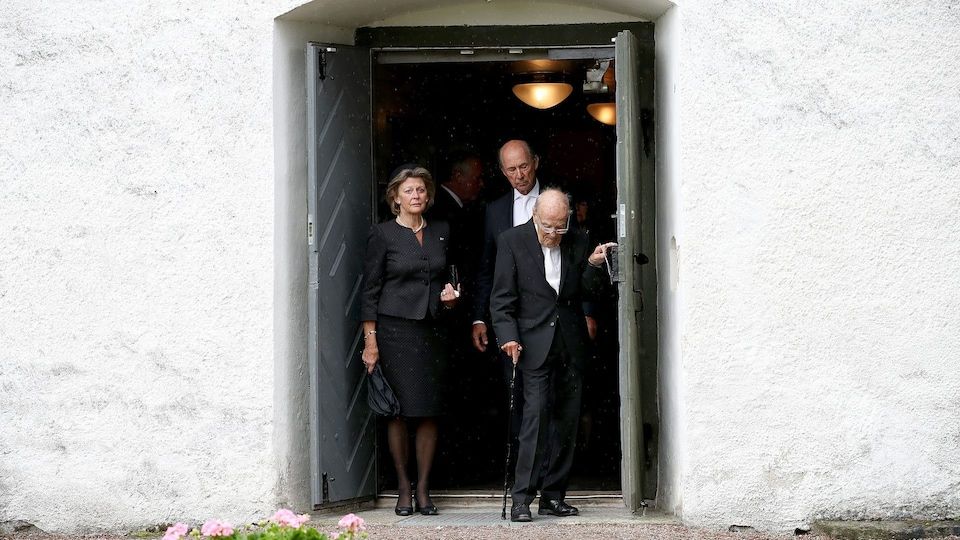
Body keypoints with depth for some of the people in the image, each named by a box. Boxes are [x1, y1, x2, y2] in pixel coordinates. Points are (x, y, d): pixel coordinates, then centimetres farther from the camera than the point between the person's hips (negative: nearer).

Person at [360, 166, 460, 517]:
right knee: (399, 411, -4)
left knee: (429, 412, 1)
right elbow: (370, 290, -3)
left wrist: (449, 297, 3)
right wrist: (370, 340, -9)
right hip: (395, 328, -4)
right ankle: (404, 490, 4)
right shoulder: (382, 234, -1)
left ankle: (423, 489, 7)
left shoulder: (441, 233, 12)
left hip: (431, 329, 4)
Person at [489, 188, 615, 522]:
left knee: (567, 419, 5)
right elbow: (502, 299, -3)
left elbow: (589, 293, 10)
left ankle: (553, 495, 13)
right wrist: (509, 337, -13)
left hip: (570, 345, 4)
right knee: (536, 413, -13)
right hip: (535, 343, -4)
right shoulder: (512, 241, -3)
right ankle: (523, 498, -11)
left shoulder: (578, 243, 6)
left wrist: (594, 267, -8)